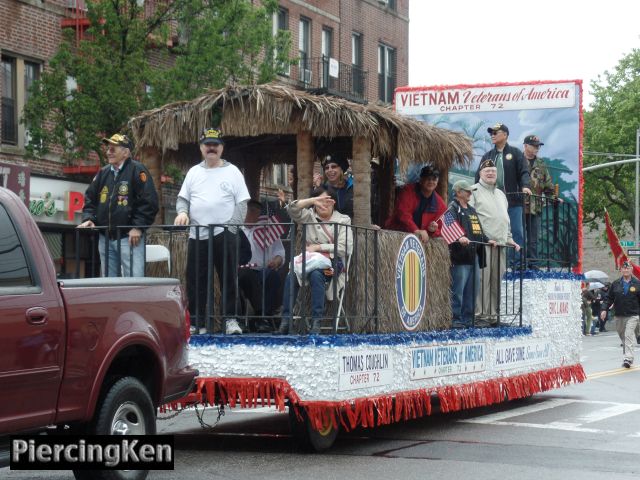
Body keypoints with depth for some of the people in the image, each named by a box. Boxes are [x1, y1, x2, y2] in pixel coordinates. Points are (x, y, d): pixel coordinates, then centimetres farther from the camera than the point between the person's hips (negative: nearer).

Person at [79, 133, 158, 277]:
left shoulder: (137, 170, -5)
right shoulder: (103, 172, 14)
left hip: (129, 237, -7)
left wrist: (138, 227, -17)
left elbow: (149, 201, -12)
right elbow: (90, 198, 20)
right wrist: (88, 218, 3)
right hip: (105, 237, 7)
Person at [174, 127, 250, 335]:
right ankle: (197, 323, 9)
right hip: (197, 234, 3)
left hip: (225, 234, -3)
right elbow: (182, 198, 15)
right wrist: (182, 211, -7)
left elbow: (241, 203, 0)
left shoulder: (232, 172, 5)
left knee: (228, 279, -3)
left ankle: (230, 320, 2)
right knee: (195, 281, 3)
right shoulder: (193, 172, 14)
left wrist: (232, 226, -11)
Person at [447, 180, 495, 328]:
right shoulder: (453, 209, -5)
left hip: (473, 256, 9)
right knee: (458, 290, -7)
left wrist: (487, 240, 21)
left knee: (472, 289, 10)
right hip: (460, 257, -9)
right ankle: (455, 319, -4)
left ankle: (468, 319, 17)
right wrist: (460, 238, -38)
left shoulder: (472, 210, 24)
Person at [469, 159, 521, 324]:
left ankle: (494, 313, 7)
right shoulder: (474, 191, 2)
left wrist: (509, 238, 20)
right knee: (483, 278, -12)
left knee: (498, 280, 4)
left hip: (500, 244, 7)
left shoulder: (501, 194, 26)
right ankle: (480, 313, -13)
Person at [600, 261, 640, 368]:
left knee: (628, 335, -16)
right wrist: (604, 309, -4)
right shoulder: (616, 284, 7)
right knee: (623, 337, 11)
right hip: (619, 316, 4)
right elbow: (608, 298, 8)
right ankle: (626, 356, 23)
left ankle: (628, 358, -21)